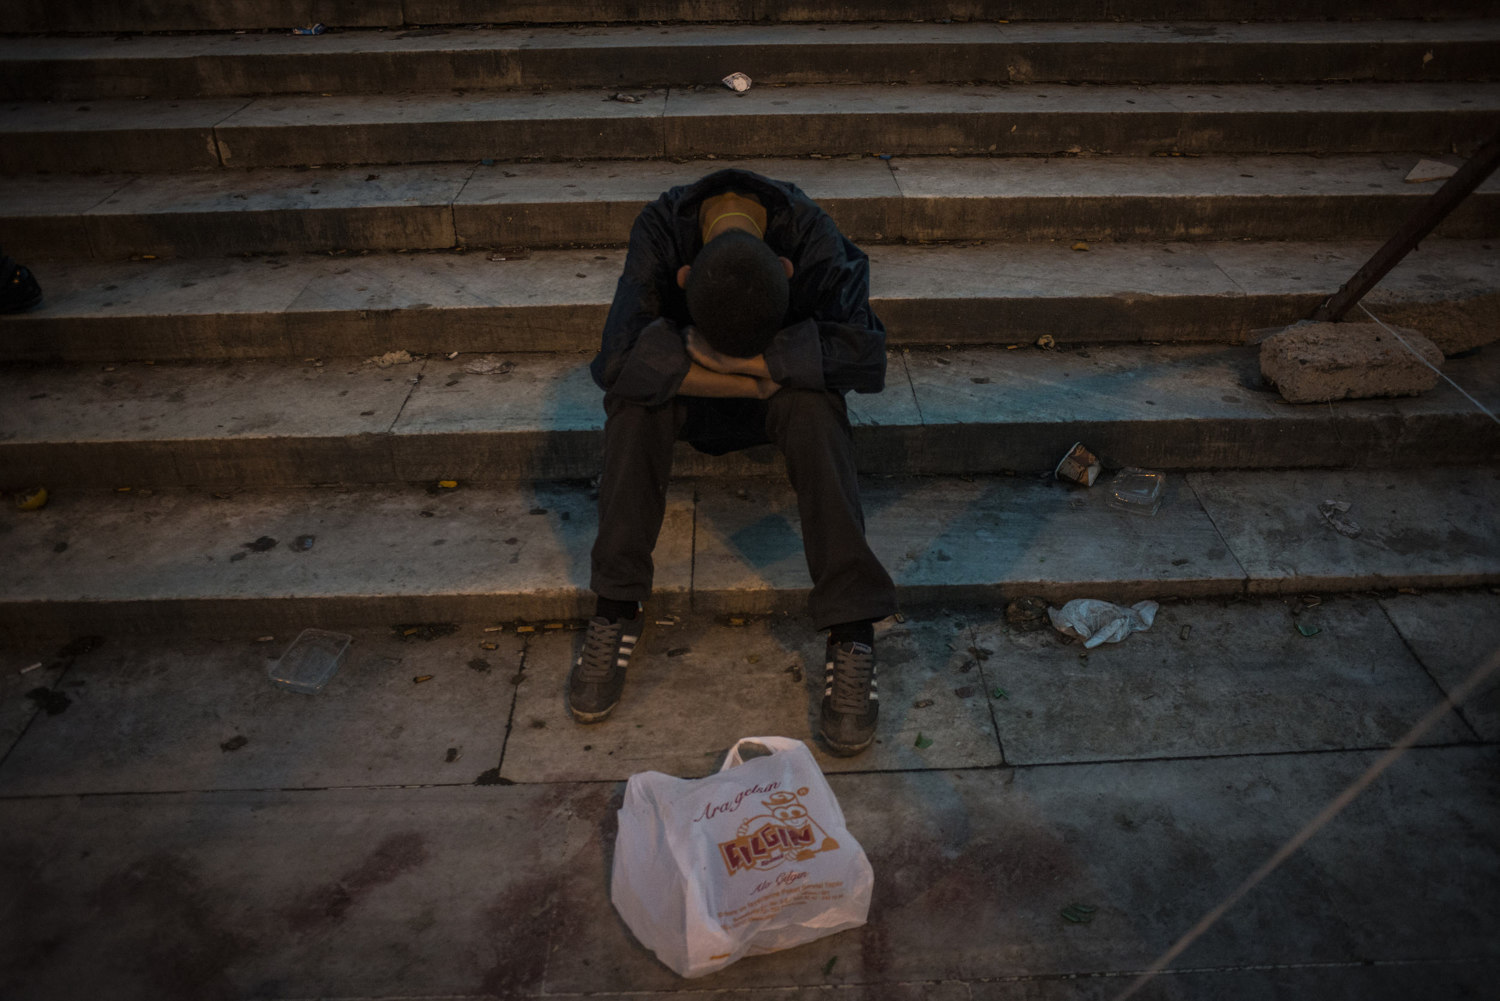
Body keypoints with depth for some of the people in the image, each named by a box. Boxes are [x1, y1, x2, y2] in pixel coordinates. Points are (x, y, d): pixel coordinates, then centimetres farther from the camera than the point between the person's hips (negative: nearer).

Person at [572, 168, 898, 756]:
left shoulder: (809, 231, -27)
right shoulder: (660, 229, -26)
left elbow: (864, 355, -37)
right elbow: (619, 362, -36)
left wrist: (715, 354, -35)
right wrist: (757, 379, -34)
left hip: (780, 389, 0)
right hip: (689, 399, 1)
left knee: (814, 405, -35)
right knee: (634, 399, -32)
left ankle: (851, 635, -31)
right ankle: (615, 613, -22)